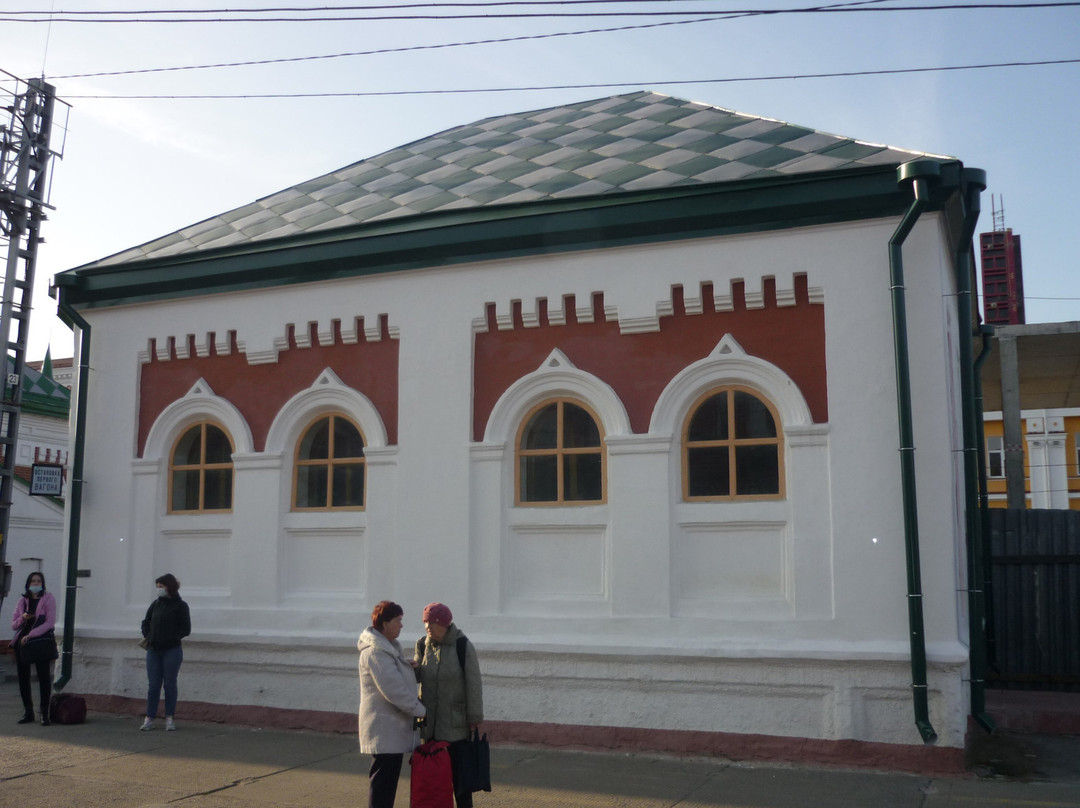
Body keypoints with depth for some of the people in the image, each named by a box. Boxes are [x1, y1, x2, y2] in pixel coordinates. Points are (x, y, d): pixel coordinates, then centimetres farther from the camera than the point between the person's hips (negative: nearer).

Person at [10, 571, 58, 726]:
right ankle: (28, 713, 14)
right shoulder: (22, 601, 14)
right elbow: (13, 624, 15)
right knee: (23, 678, 5)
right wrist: (23, 618, -7)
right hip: (22, 643, 4)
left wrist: (30, 635, -16)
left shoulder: (48, 599, 1)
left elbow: (50, 622, -8)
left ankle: (45, 713, -2)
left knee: (44, 677, -6)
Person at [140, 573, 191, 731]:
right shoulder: (156, 604, 9)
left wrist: (171, 638, -14)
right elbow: (146, 622, 19)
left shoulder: (180, 606, -4)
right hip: (154, 650, 4)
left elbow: (185, 629, -5)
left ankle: (169, 718, 10)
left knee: (169, 684, 2)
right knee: (153, 685, 5)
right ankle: (149, 718, 8)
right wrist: (147, 637, 3)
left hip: (172, 650, -4)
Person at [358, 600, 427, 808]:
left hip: (392, 726, 10)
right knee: (383, 775, -6)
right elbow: (393, 690, -23)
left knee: (389, 775, 15)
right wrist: (421, 710, -15)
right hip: (385, 728, -10)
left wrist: (407, 667, 3)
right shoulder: (375, 651, -19)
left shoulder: (386, 647, 14)